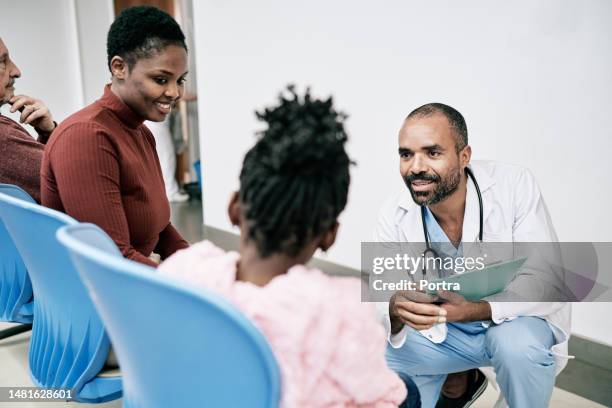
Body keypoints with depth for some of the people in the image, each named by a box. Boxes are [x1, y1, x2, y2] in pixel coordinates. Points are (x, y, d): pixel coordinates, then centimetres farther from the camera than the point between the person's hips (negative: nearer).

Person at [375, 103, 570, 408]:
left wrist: (476, 309, -42)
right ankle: (462, 379, 19)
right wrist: (396, 312, -44)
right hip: (439, 333, 3)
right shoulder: (394, 216, -16)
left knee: (518, 345, -34)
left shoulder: (515, 186, -24)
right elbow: (381, 300, -18)